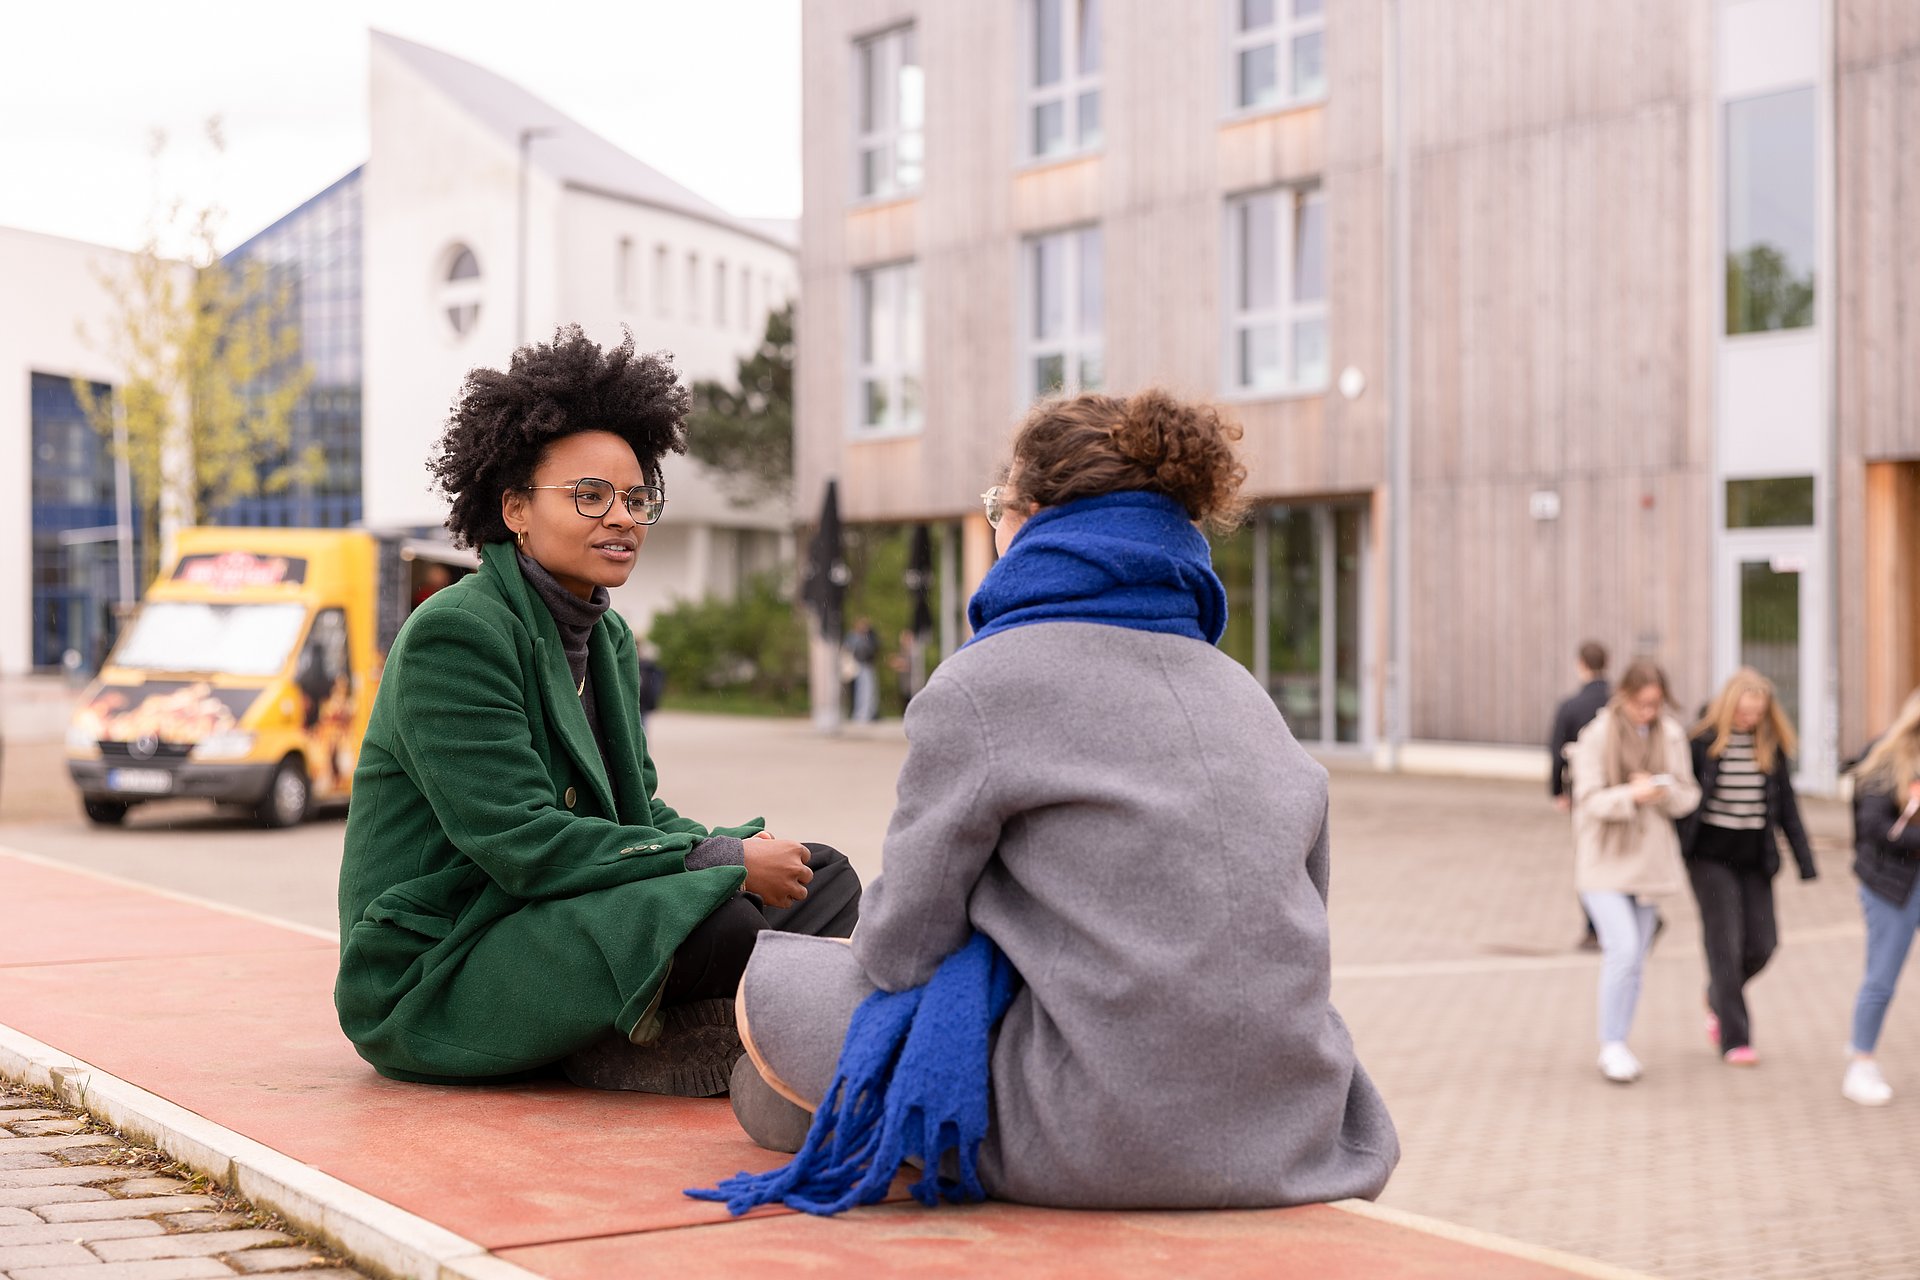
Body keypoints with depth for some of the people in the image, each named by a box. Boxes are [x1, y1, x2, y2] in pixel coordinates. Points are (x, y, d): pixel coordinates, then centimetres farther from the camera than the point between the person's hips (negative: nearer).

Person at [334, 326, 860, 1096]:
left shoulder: (607, 639, 13)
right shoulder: (453, 634, -15)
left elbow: (638, 811, 13)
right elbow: (522, 844, -23)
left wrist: (744, 851, -9)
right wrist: (725, 862, -21)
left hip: (551, 929, 9)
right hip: (431, 985, -9)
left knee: (823, 875, -2)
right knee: (698, 914, -34)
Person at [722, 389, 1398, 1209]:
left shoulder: (979, 686, -8)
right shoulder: (1243, 691, 12)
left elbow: (902, 949, -6)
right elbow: (1295, 930, 15)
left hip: (1092, 1141, -7)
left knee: (769, 979, 13)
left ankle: (827, 1112, 41)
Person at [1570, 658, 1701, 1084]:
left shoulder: (1671, 735, 2)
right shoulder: (1596, 736, -8)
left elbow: (1688, 797, 3)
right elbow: (1590, 799, -12)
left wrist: (1663, 790, -19)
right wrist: (1631, 795, -29)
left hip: (1649, 858, 4)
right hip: (1604, 861, -4)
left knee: (1634, 958, 10)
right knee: (1623, 950, -17)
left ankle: (1618, 1045, 23)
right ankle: (1611, 1046, -4)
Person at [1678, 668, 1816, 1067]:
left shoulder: (1772, 745, 2)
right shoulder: (1703, 740, -9)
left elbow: (1786, 806, 6)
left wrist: (1805, 861, 4)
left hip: (1754, 857, 4)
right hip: (1710, 854, -4)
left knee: (1761, 944, 2)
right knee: (1725, 944, -5)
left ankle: (1718, 997, 33)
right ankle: (1734, 1039, 2)